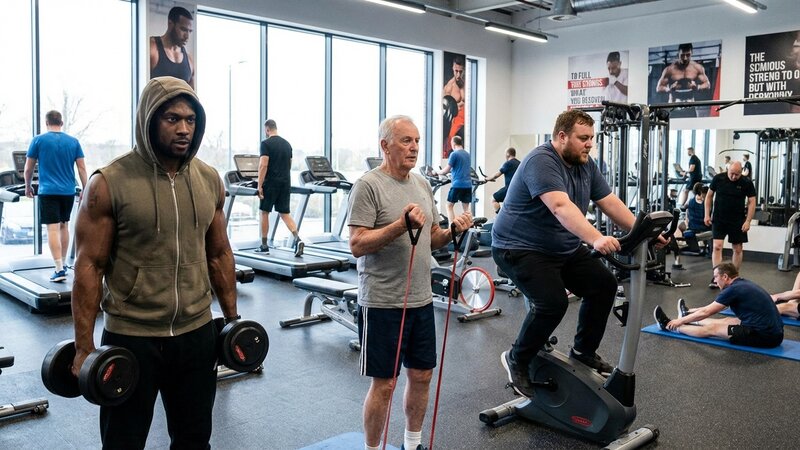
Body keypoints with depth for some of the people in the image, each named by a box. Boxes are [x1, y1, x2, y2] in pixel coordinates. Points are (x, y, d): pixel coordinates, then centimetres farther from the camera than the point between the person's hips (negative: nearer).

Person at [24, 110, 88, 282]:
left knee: (53, 229, -6)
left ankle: (59, 269, -14)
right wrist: (85, 190, 6)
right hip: (68, 191, 3)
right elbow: (82, 168, 1)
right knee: (64, 226, 17)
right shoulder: (73, 142, 5)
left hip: (48, 192, -3)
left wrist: (28, 186, 19)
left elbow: (28, 169, 4)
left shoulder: (38, 140, -1)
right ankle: (63, 264, 26)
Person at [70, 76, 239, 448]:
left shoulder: (209, 180, 2)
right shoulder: (109, 183, -12)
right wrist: (84, 345, -10)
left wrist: (232, 317, 11)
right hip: (129, 337, -4)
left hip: (197, 333, 4)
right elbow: (89, 266, -10)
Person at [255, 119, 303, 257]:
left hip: (271, 183, -6)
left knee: (264, 212, 9)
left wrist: (259, 186, -14)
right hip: (285, 183, 6)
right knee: (285, 213, 7)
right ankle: (297, 240, -15)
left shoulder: (266, 143, -8)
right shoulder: (287, 144, 13)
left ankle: (264, 245, 15)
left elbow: (263, 165, -16)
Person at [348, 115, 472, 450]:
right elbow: (357, 245, -18)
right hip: (383, 303, -7)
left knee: (422, 375, 16)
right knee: (384, 383, 3)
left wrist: (453, 230, -3)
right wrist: (401, 225, -27)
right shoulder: (368, 186, -12)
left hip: (421, 299, 7)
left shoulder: (422, 184, 11)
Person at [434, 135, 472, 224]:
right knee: (465, 208, 7)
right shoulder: (467, 154, 14)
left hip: (457, 184, -6)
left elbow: (446, 170, -8)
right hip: (468, 184, 6)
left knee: (449, 205, 5)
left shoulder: (454, 154, -7)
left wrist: (436, 172, 9)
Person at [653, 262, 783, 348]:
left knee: (712, 329, 3)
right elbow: (712, 307, 27)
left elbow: (706, 312, -7)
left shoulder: (733, 289, -14)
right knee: (727, 321, 26)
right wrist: (691, 312, 36)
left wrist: (680, 321, 5)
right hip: (773, 331, 9)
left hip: (765, 336, -9)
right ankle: (688, 315, 47)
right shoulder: (742, 284, 13)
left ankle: (669, 326, 16)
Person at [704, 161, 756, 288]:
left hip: (737, 221, 1)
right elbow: (709, 196, 5)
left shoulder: (747, 183, -6)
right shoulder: (718, 179, -5)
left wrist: (748, 221, -10)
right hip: (719, 219, 0)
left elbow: (752, 202, -3)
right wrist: (707, 214, 0)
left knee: (738, 249, 8)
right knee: (717, 247, -10)